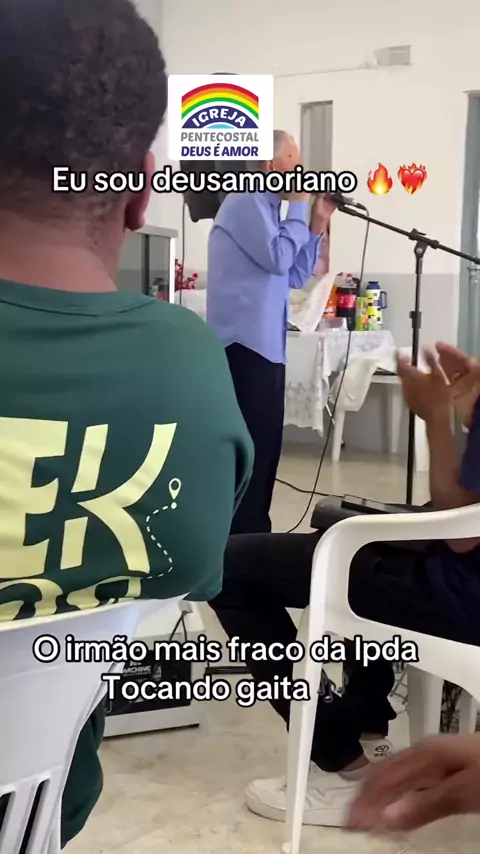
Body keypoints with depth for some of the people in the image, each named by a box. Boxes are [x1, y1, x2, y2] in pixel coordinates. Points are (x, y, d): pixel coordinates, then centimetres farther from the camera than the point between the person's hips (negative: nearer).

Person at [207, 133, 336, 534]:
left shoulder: (268, 208, 20)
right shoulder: (246, 202, -9)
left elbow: (294, 276, 19)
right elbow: (277, 258, -19)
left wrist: (317, 225, 12)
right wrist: (299, 206, -7)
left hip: (266, 347, 10)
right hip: (244, 347, -10)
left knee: (264, 448, 13)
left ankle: (253, 534, 22)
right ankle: (241, 539, 0)